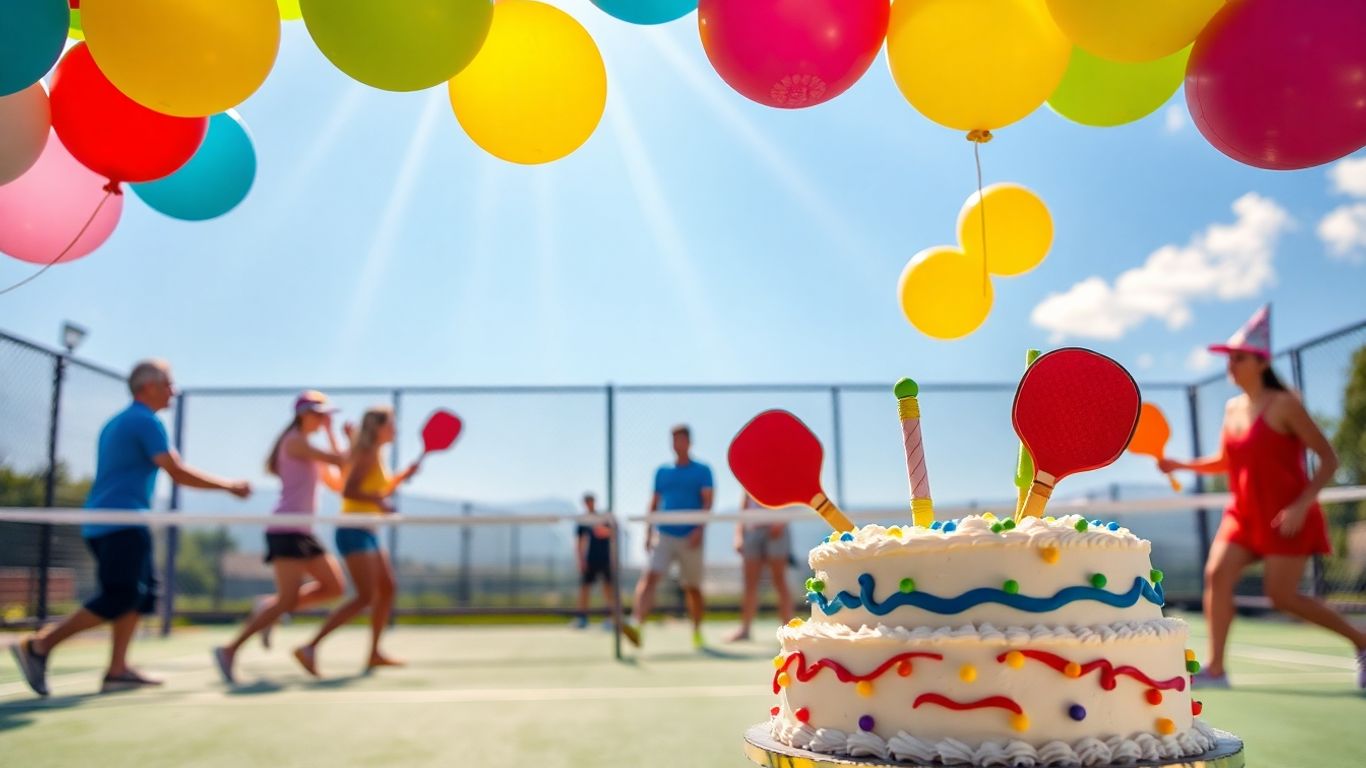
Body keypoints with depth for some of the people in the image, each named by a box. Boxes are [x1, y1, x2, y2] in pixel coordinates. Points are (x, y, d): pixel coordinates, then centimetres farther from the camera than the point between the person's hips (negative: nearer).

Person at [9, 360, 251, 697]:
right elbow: (178, 473, -14)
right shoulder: (147, 421, -9)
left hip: (101, 524, 10)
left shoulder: (116, 423, 20)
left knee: (139, 593, 9)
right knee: (117, 600, -9)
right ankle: (40, 646, -6)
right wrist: (229, 485, -7)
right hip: (122, 525, -10)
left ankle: (117, 670, 5)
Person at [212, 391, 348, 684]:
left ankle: (269, 608, 13)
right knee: (288, 599, -12)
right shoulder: (295, 441, -9)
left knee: (334, 586, 6)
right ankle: (230, 650, -4)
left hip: (302, 532, 10)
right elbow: (340, 460, -15)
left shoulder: (307, 447, 19)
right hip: (286, 530, -10)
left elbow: (337, 482, 19)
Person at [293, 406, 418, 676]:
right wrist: (378, 501, -27)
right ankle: (310, 648, -14)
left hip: (366, 532, 10)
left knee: (388, 588, 11)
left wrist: (404, 475, 15)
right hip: (354, 530, -10)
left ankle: (374, 654, 17)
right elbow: (348, 491, -22)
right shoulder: (367, 454, -12)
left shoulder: (375, 455, 16)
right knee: (365, 597, -14)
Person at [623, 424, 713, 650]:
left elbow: (707, 502, -5)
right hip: (663, 535, 2)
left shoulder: (702, 471, 4)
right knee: (649, 576, -19)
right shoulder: (661, 472, 13)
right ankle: (637, 625, -33)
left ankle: (697, 633, 26)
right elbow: (654, 503, 15)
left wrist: (699, 530, -17)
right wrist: (648, 532, 6)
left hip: (690, 538, -1)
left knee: (693, 588, 8)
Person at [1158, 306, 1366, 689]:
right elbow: (1224, 463, 19)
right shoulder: (1232, 408, 7)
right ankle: (1216, 668, -5)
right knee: (1217, 574, -9)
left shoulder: (1284, 405, -12)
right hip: (1244, 513, 6)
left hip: (1286, 517, -6)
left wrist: (1301, 505, -21)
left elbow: (1328, 459, -11)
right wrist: (1180, 465, 3)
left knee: (1282, 596, -6)